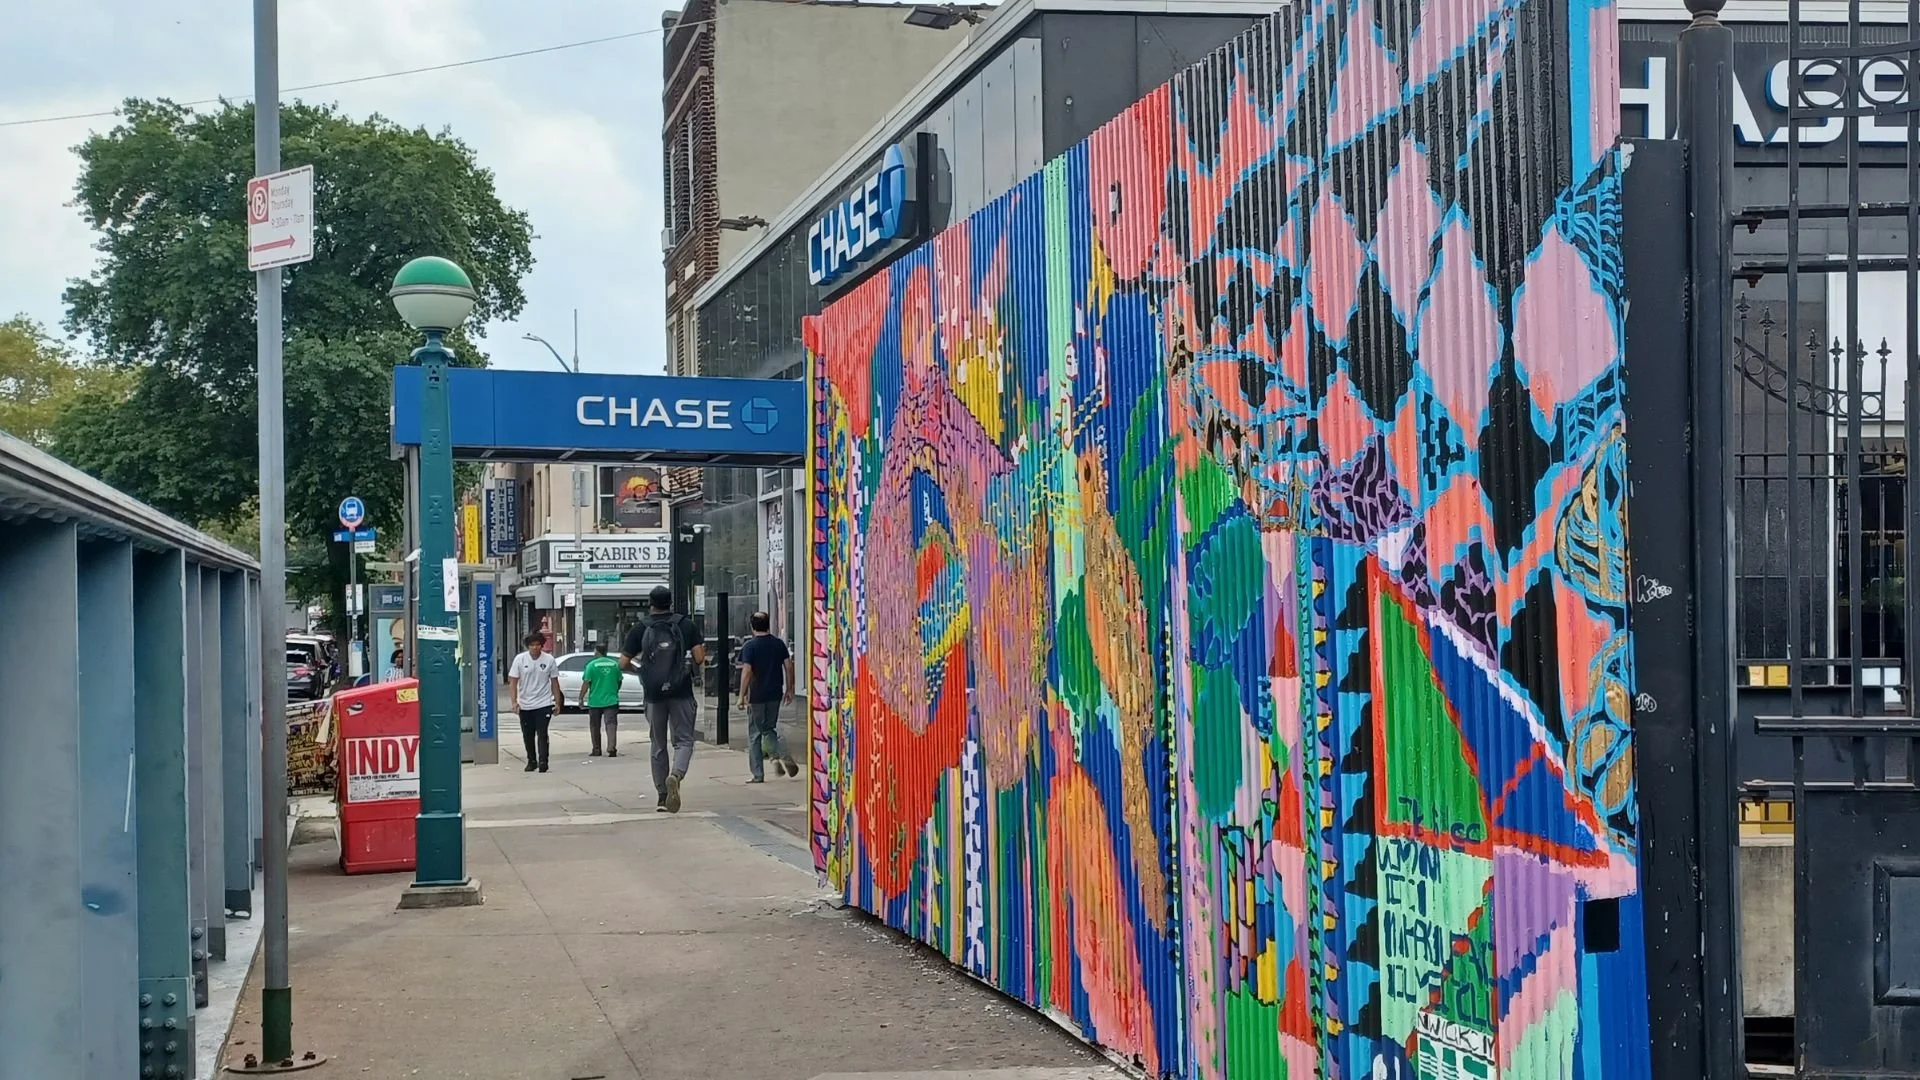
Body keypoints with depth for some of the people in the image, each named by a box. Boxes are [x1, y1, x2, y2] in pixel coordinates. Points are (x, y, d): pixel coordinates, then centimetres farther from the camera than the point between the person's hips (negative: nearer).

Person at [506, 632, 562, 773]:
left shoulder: (549, 660, -2)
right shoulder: (520, 659, -3)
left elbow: (554, 682, 6)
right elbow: (513, 681, -3)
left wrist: (557, 702, 4)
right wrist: (514, 701, -13)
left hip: (544, 704, -2)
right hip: (525, 705, 2)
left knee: (542, 734, -11)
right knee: (528, 736, 10)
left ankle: (543, 761, -12)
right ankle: (531, 761, 23)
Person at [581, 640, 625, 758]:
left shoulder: (592, 665, -8)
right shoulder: (615, 664, 3)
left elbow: (586, 684, -11)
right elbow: (619, 681, 12)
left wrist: (581, 698, -2)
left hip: (595, 701, -2)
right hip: (611, 700, 2)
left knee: (595, 727, 12)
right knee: (611, 725, -3)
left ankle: (596, 750, 18)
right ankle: (612, 749, -18)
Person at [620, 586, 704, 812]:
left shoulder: (640, 629, 2)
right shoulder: (686, 625, 1)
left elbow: (623, 663, 0)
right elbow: (699, 658, -7)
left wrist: (637, 665, 20)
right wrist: (701, 656, 16)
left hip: (654, 694, 1)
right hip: (682, 693, -1)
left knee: (659, 746, 12)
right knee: (684, 740, 3)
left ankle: (663, 797, 13)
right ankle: (676, 775, -28)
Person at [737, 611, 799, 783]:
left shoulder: (749, 646, -9)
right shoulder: (779, 644, 4)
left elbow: (746, 671, -16)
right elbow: (789, 666, 3)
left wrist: (742, 695, -13)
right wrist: (789, 690, 11)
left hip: (756, 696, -4)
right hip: (775, 694, 4)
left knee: (755, 734, 6)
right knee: (770, 730, 18)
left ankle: (757, 775, 7)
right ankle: (783, 756, -9)